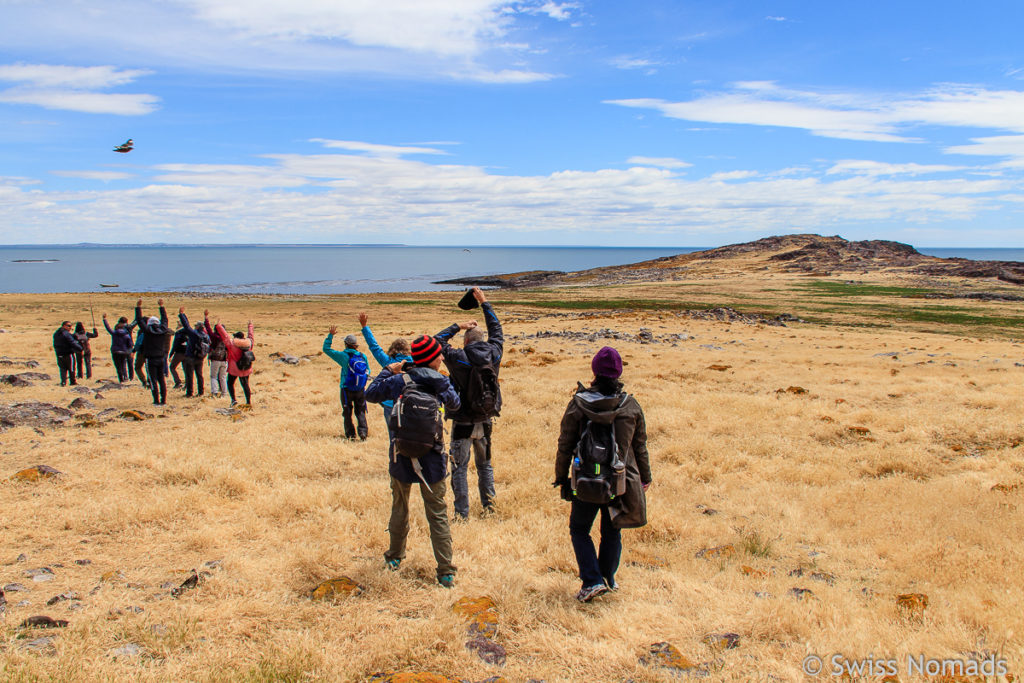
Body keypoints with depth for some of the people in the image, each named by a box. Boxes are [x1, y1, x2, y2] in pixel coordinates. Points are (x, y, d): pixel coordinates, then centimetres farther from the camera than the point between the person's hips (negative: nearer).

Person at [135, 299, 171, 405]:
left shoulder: (147, 331, -9)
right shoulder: (163, 331, 1)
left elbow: (139, 320, -2)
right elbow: (164, 319, 17)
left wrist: (138, 307, 6)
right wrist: (161, 306, 27)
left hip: (151, 359, -4)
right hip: (161, 359, 4)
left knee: (153, 380, -1)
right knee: (162, 379, 10)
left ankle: (157, 401, -3)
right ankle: (163, 400, 9)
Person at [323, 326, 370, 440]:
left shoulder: (344, 356, -13)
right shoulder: (363, 356, -4)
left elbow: (326, 349, -8)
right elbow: (368, 371, 6)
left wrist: (330, 335, -4)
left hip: (347, 390, -3)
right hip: (361, 390, 3)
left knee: (347, 413, 10)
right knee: (360, 412, 12)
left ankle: (350, 435, 12)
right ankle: (363, 433, -1)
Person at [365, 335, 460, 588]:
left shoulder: (400, 381, -9)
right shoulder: (441, 383, -6)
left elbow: (371, 394, 2)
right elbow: (455, 404, 14)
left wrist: (387, 371, 12)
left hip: (402, 457, 1)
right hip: (432, 460, 0)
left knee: (399, 507, 22)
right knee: (437, 515, 6)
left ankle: (394, 558, 36)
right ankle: (446, 573, 5)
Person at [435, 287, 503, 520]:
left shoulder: (459, 358, -16)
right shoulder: (494, 354, -5)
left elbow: (437, 340, -3)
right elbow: (496, 331, 12)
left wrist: (458, 326, 3)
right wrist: (484, 303, 19)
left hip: (463, 424, -4)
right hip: (485, 422, 4)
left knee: (459, 469, 5)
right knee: (485, 465, 20)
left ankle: (462, 514, 7)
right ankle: (489, 506, 24)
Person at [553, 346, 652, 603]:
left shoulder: (577, 405, -11)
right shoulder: (631, 406, -5)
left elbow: (565, 446, -5)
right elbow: (640, 447, 3)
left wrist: (561, 477, 7)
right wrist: (645, 477, 16)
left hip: (586, 481, -2)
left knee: (579, 529, 16)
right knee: (612, 532, 20)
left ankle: (592, 581, 6)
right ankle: (608, 579, 32)